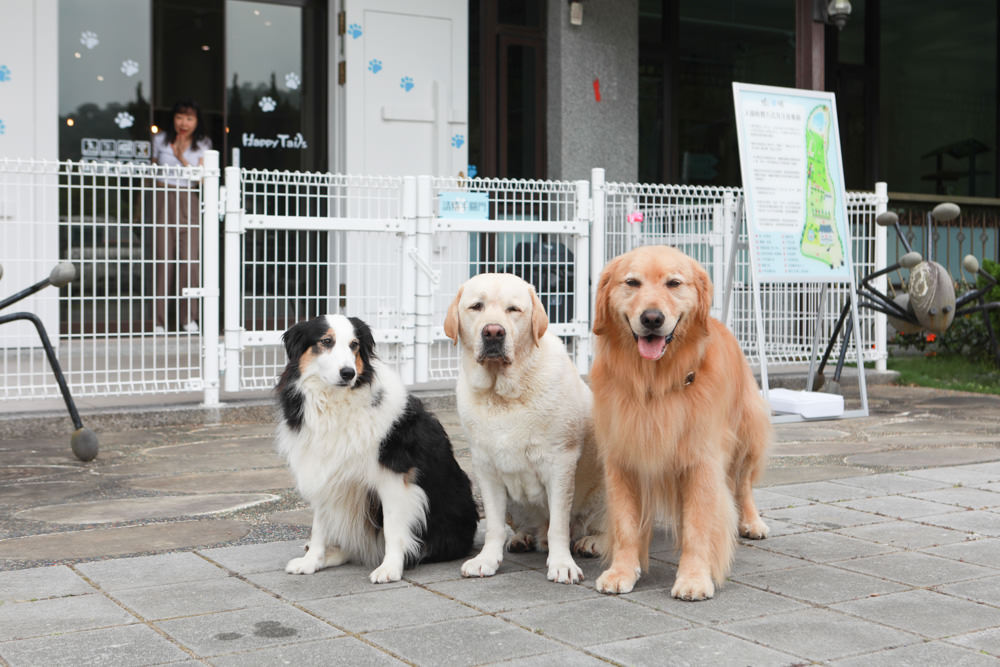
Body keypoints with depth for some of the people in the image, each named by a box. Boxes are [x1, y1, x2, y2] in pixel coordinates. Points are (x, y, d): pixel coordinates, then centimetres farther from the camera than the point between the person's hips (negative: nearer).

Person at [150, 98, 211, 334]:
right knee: (163, 258, -5)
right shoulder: (160, 140, 10)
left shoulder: (202, 145, 8)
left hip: (189, 202, 0)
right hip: (162, 199, 0)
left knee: (190, 258, -7)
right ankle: (159, 320, -1)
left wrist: (183, 158, -10)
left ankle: (188, 317, 3)